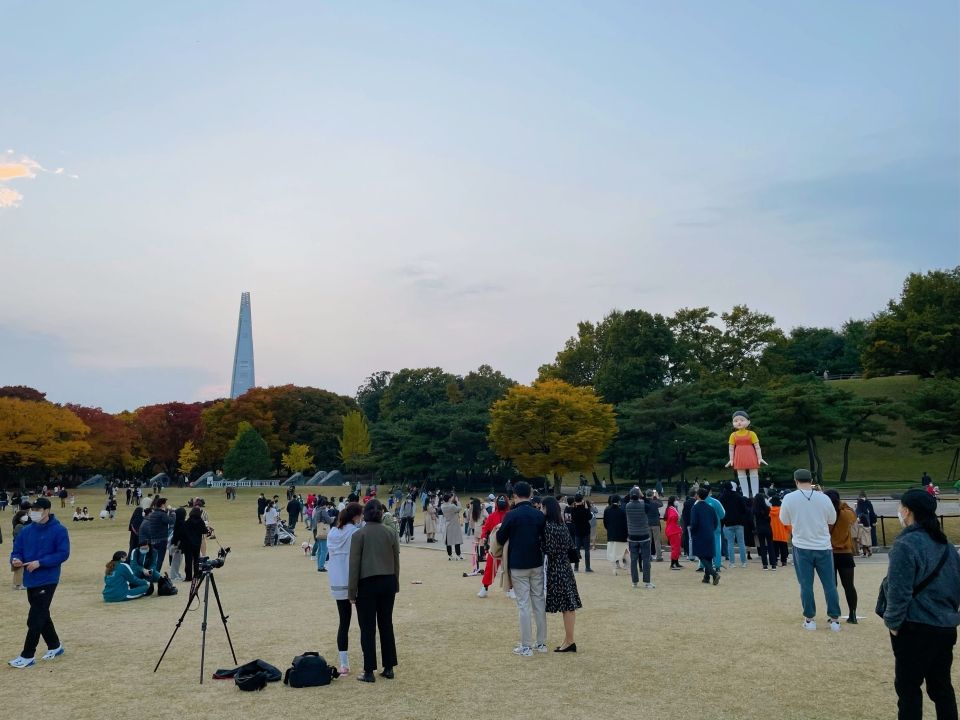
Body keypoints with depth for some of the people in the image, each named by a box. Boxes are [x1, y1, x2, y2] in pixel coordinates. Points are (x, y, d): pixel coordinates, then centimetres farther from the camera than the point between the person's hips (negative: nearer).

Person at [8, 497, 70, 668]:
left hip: (47, 581, -7)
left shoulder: (58, 530, -11)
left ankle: (27, 656, 3)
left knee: (35, 619, -6)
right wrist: (16, 560, -14)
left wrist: (39, 562, -21)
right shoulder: (26, 530, 6)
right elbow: (17, 551, 9)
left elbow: (63, 553, -14)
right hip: (30, 580, 7)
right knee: (41, 616, 17)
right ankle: (55, 646, 33)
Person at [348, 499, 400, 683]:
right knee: (386, 625, 12)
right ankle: (389, 668, 18)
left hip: (367, 584, -3)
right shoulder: (391, 533, 1)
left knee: (368, 628, 4)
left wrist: (352, 590, 0)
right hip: (388, 583, 3)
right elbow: (396, 562, 7)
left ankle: (369, 672, 8)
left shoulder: (359, 534, -8)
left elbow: (354, 564, -7)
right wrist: (395, 585, 17)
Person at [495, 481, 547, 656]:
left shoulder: (511, 515, -12)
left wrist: (500, 529, 15)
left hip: (518, 565, -4)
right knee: (539, 601, 12)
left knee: (523, 604, 1)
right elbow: (544, 538, 9)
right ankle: (541, 643, 18)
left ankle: (526, 646, 4)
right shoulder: (539, 515, 0)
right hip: (537, 564, 4)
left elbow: (500, 539, -4)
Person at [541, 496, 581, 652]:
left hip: (556, 569, -9)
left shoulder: (549, 526, -16)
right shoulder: (562, 525, 9)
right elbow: (570, 545, 13)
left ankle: (570, 641, 4)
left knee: (566, 605, -2)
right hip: (565, 567, 9)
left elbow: (549, 550, -19)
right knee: (568, 604, 10)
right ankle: (568, 640, 18)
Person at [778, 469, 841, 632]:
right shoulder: (824, 498, -6)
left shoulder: (789, 498, -9)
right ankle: (835, 619, 15)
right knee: (829, 584, 10)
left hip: (802, 547, -1)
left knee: (806, 584, 7)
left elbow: (784, 521, 4)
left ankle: (810, 619, 13)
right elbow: (832, 520, 8)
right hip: (823, 547, 1)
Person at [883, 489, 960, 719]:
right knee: (942, 686, 17)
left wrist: (893, 622, -6)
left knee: (908, 687, 4)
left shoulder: (906, 544, -17)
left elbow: (899, 591, -18)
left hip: (915, 629, -7)